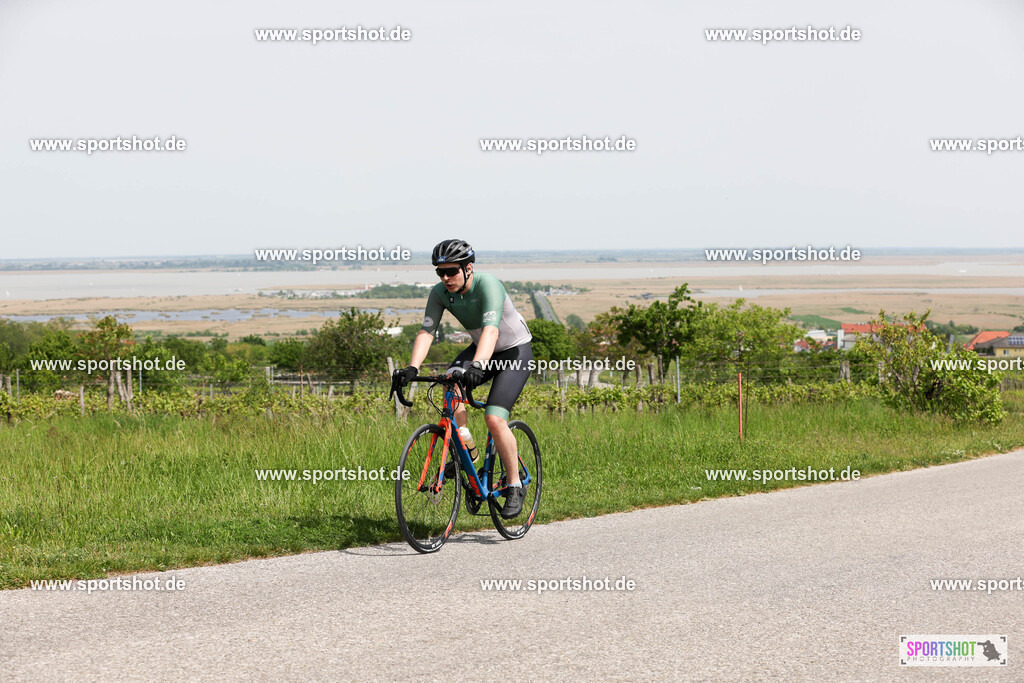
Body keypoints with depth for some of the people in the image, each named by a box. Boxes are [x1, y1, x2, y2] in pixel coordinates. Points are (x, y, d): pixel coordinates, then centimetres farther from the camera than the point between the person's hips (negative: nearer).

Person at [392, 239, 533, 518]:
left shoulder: (487, 284, -31)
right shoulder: (439, 293, -13)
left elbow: (491, 330, -44)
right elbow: (426, 332, -20)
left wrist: (477, 366, -60)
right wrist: (412, 368, -37)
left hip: (516, 351, -6)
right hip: (480, 349, 6)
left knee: (494, 419, -21)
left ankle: (515, 487, -4)